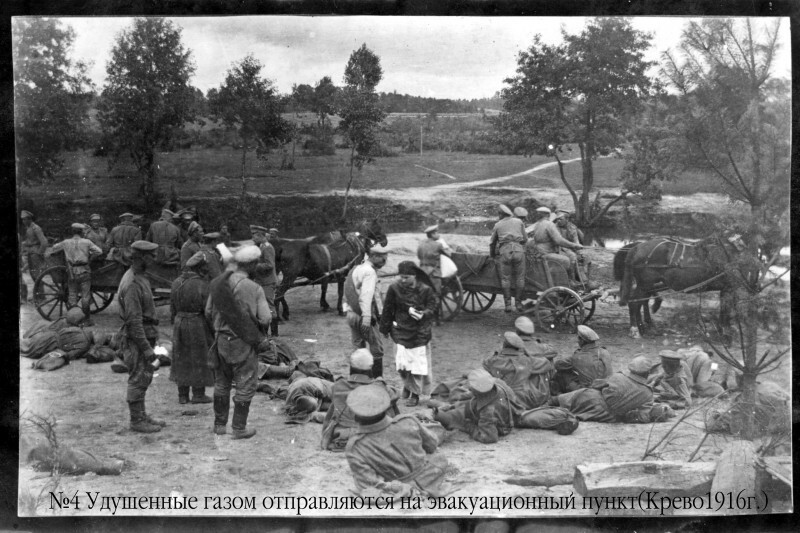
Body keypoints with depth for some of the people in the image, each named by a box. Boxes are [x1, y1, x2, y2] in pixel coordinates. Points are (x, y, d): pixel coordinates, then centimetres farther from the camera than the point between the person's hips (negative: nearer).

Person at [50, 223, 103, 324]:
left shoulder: (66, 242, 4)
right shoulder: (87, 242, -3)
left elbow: (54, 248, 20)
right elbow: (99, 252, -9)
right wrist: (90, 255, 8)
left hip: (71, 272, 2)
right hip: (84, 271, -2)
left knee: (72, 295, 11)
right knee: (85, 296, 3)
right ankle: (86, 319, 5)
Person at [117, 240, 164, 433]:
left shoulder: (139, 278, 11)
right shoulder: (132, 284, -22)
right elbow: (133, 320, -24)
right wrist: (146, 348, -24)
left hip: (144, 335, 10)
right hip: (136, 339, -10)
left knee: (143, 378, 16)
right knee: (138, 380, -1)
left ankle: (142, 416, 25)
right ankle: (137, 421, 9)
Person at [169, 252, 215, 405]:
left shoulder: (177, 283, 4)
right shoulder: (202, 285, -16)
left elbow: (172, 308, 9)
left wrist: (175, 323, 19)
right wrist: (214, 330, -4)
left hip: (179, 322, 6)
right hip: (198, 324, -6)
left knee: (181, 358, 13)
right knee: (200, 358, 5)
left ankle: (183, 395, 17)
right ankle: (198, 394, 10)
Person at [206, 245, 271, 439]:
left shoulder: (218, 283, -1)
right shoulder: (254, 289, -17)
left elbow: (208, 312, 6)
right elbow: (265, 319, -16)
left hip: (221, 339, 6)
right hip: (242, 342, -5)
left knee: (222, 383, 19)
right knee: (245, 385, 7)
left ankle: (219, 424, 28)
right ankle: (239, 428, 11)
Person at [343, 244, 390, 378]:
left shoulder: (356, 269, 15)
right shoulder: (370, 272, -14)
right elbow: (366, 297, -23)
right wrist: (366, 319, -28)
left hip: (352, 315, 9)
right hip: (364, 317, -8)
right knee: (376, 350, 2)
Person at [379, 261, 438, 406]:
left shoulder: (425, 290, -8)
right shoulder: (394, 288, -5)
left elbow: (432, 309, -5)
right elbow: (387, 310, 4)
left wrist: (423, 314, -27)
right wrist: (385, 328, 9)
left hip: (420, 333, -1)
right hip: (400, 331, 1)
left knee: (418, 364, 1)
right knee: (402, 363, -1)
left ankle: (415, 394, 17)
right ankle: (407, 384, 30)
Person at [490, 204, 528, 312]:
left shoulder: (498, 225, 20)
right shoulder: (519, 222, 21)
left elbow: (492, 243, 26)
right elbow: (525, 239, 22)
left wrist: (492, 255, 41)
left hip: (504, 251, 0)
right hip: (519, 250, 0)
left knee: (505, 278, 5)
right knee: (520, 277, 6)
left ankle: (508, 304, 2)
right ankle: (518, 303, 7)